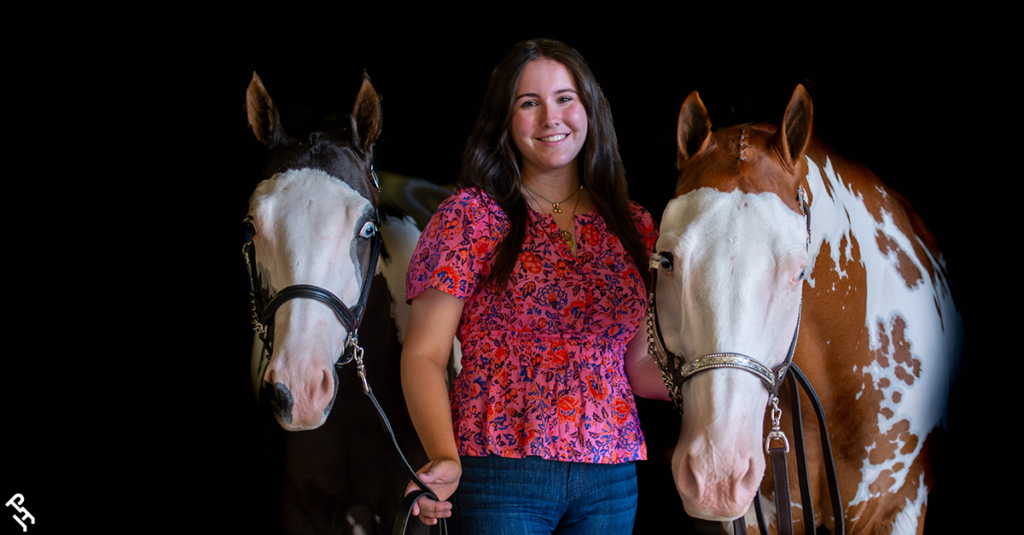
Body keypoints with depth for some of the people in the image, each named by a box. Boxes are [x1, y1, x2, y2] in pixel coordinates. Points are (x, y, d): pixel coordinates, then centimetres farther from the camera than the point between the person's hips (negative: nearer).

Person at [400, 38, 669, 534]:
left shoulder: (631, 226, 12)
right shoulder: (471, 216, -1)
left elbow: (640, 366, 15)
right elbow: (424, 354, -7)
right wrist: (443, 457, -23)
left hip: (610, 481, 4)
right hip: (501, 473, -4)